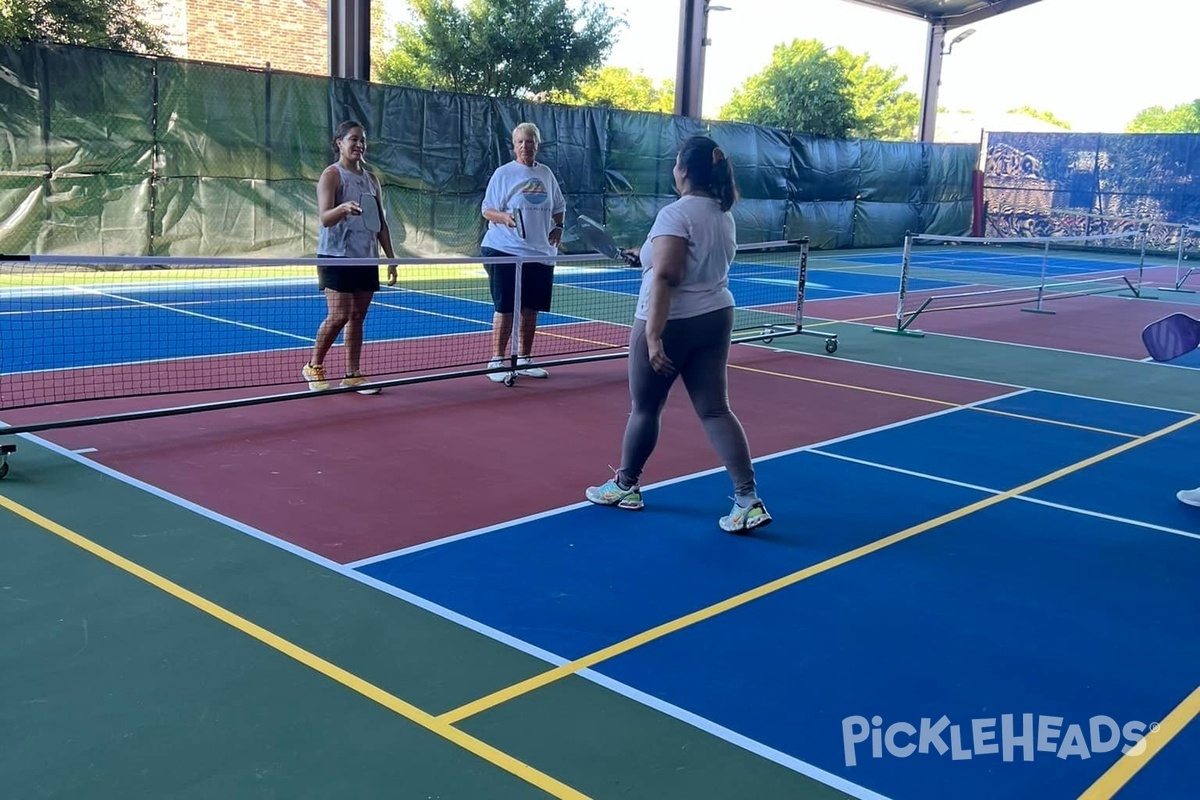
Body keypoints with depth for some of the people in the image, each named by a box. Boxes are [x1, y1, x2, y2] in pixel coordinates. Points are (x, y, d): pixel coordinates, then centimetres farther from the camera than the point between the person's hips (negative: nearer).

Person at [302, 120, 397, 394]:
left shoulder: (371, 179, 14)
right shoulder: (332, 175, -5)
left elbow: (381, 223, 17)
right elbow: (325, 217, -17)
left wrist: (391, 258, 12)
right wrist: (343, 209, -38)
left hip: (366, 259, 6)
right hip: (337, 258, -6)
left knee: (357, 317, 6)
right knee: (338, 316, -10)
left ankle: (352, 374, 11)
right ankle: (313, 367, 9)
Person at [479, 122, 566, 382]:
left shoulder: (546, 173, 11)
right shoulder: (503, 173, -2)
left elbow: (558, 207, 21)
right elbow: (487, 210, -4)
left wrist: (558, 227, 3)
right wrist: (503, 217, -24)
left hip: (540, 254, 5)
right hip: (505, 252, -5)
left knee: (531, 309, 9)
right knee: (504, 308, -3)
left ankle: (524, 359, 21)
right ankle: (497, 361, 6)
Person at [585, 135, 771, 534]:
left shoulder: (675, 214, -17)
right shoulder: (724, 215, 9)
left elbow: (665, 279, -24)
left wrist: (653, 335, -25)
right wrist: (650, 256, 29)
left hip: (672, 322, -7)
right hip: (715, 318, 7)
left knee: (645, 408, 10)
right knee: (715, 410, 6)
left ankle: (624, 486, 27)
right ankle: (748, 500, -1)